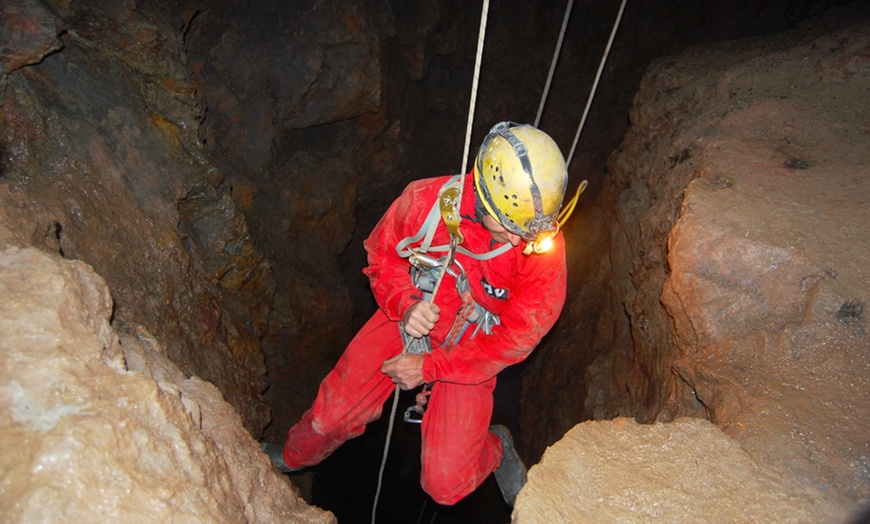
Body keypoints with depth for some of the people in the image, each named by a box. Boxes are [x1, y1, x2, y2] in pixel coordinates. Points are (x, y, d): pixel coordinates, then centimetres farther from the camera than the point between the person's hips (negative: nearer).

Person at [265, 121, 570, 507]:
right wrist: (405, 305, -22)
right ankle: (294, 457, 39)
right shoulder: (426, 200, -23)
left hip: (472, 351, -1)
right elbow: (382, 256, -2)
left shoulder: (545, 246, -26)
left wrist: (430, 366, -17)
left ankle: (495, 448, 30)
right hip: (407, 321, 2)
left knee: (445, 485, -6)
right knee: (330, 417, 1)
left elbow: (516, 337, -16)